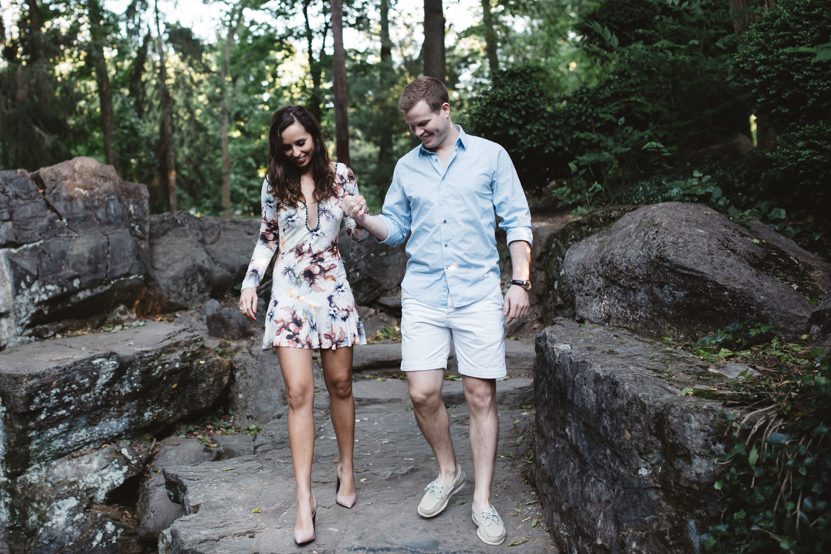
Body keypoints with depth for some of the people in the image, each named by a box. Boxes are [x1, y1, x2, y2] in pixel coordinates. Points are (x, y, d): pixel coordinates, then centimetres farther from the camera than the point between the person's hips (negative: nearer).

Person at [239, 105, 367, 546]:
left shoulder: (340, 175, 1)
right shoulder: (275, 183, 4)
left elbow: (357, 229, 7)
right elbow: (267, 238, 11)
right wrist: (250, 283, 3)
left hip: (333, 289, 0)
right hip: (290, 294, 0)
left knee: (340, 384, 8)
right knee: (299, 392, -7)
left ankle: (346, 468, 29)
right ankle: (304, 500, -4)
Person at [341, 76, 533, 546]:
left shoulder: (491, 156, 4)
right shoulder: (407, 167, 14)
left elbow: (517, 221, 3)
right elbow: (395, 228, 16)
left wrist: (521, 281, -6)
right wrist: (365, 219, -6)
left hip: (479, 294, -2)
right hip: (423, 295, 3)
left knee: (481, 394, 0)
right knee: (423, 393, -2)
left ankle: (483, 499, 13)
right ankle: (448, 473, 25)